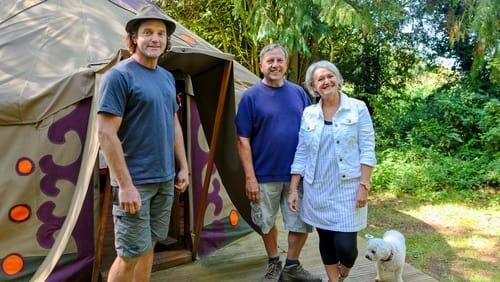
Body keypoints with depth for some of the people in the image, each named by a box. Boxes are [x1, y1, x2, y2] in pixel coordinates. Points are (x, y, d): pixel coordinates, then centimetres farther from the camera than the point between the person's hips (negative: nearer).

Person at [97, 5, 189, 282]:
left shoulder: (167, 77, 11)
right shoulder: (119, 75, -13)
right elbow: (106, 134, -17)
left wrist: (183, 166, 14)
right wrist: (125, 185, -20)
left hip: (165, 179, 7)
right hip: (135, 181, -7)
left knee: (148, 245, 16)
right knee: (131, 254, 0)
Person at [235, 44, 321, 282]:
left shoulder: (298, 93, 4)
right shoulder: (251, 96, -6)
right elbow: (243, 140, -8)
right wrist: (250, 177, -13)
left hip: (298, 173, 3)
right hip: (265, 175, -2)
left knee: (302, 222, 9)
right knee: (267, 223, 13)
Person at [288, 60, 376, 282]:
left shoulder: (358, 108, -2)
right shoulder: (308, 114, 6)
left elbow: (367, 150, -5)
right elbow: (301, 154, 7)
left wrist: (364, 185, -12)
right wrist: (293, 189, 3)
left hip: (347, 188, -3)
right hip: (317, 190, 3)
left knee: (345, 244, -5)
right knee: (325, 241, 12)